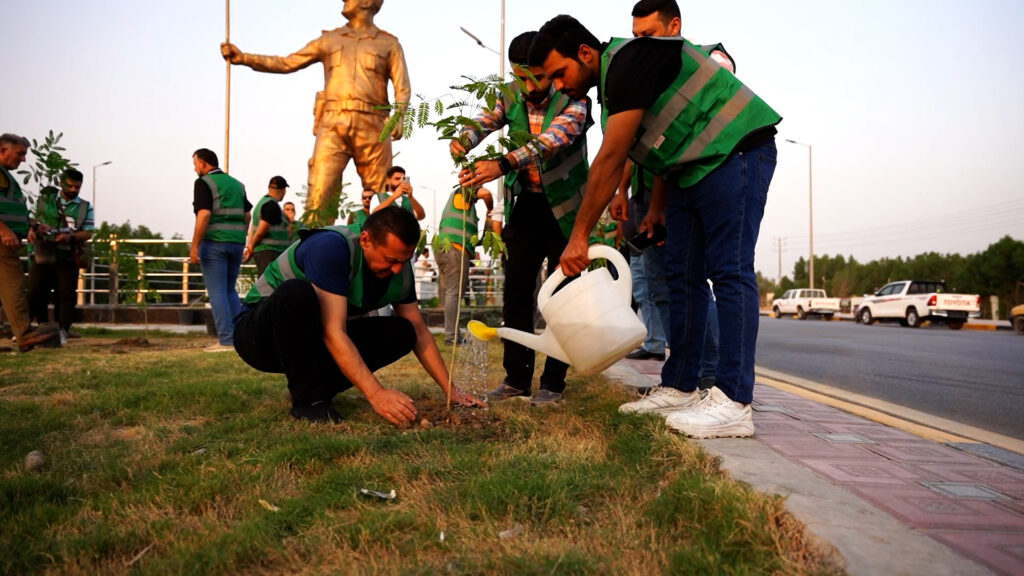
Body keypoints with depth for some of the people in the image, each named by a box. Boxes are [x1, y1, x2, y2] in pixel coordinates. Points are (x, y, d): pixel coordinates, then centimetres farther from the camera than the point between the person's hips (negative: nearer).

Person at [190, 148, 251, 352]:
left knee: (217, 292, -2)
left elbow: (204, 214, -16)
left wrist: (194, 246, -16)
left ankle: (226, 340, -4)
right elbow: (247, 215, 15)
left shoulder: (204, 183, -5)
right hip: (236, 243, 7)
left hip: (214, 243, -7)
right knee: (229, 290, 16)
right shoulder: (236, 184, 16)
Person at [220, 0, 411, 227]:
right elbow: (287, 63, 20)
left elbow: (402, 87, 4)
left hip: (371, 126, -1)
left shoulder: (388, 43, 15)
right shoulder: (329, 39, 22)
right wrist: (243, 57, 11)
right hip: (333, 124, 2)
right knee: (319, 190, -11)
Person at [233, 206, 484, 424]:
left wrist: (451, 391, -6)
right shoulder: (331, 247, -30)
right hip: (261, 334, -6)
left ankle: (318, 386, -2)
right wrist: (376, 394, -41)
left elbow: (419, 333, 0)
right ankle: (307, 398, -20)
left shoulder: (399, 268, -8)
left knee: (401, 333, -11)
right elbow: (333, 333, -36)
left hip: (313, 342, 6)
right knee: (297, 292, -38)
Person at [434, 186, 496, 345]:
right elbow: (485, 193, -12)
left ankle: (451, 334, 9)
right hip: (455, 249, -9)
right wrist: (490, 210, 6)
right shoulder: (465, 192, 9)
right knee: (454, 293, -12)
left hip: (444, 249, 9)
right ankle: (452, 336, -16)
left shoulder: (454, 197, 32)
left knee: (449, 293, 8)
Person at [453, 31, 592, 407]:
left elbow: (551, 141, -35)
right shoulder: (511, 98, -3)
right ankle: (516, 378, 12)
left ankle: (553, 382, 7)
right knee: (516, 291, 3)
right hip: (525, 203, 4)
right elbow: (483, 122, -19)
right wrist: (461, 141, -43)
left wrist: (502, 165, -51)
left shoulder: (574, 101, -18)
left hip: (565, 206, -4)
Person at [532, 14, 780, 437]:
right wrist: (657, 209, 18)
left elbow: (610, 160, -22)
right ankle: (679, 388, 13)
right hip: (693, 168, 10)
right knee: (682, 276, 7)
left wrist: (579, 236, -20)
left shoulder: (628, 61, -18)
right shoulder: (614, 79, 13)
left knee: (729, 271, -15)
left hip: (734, 152, -10)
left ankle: (733, 405, -15)